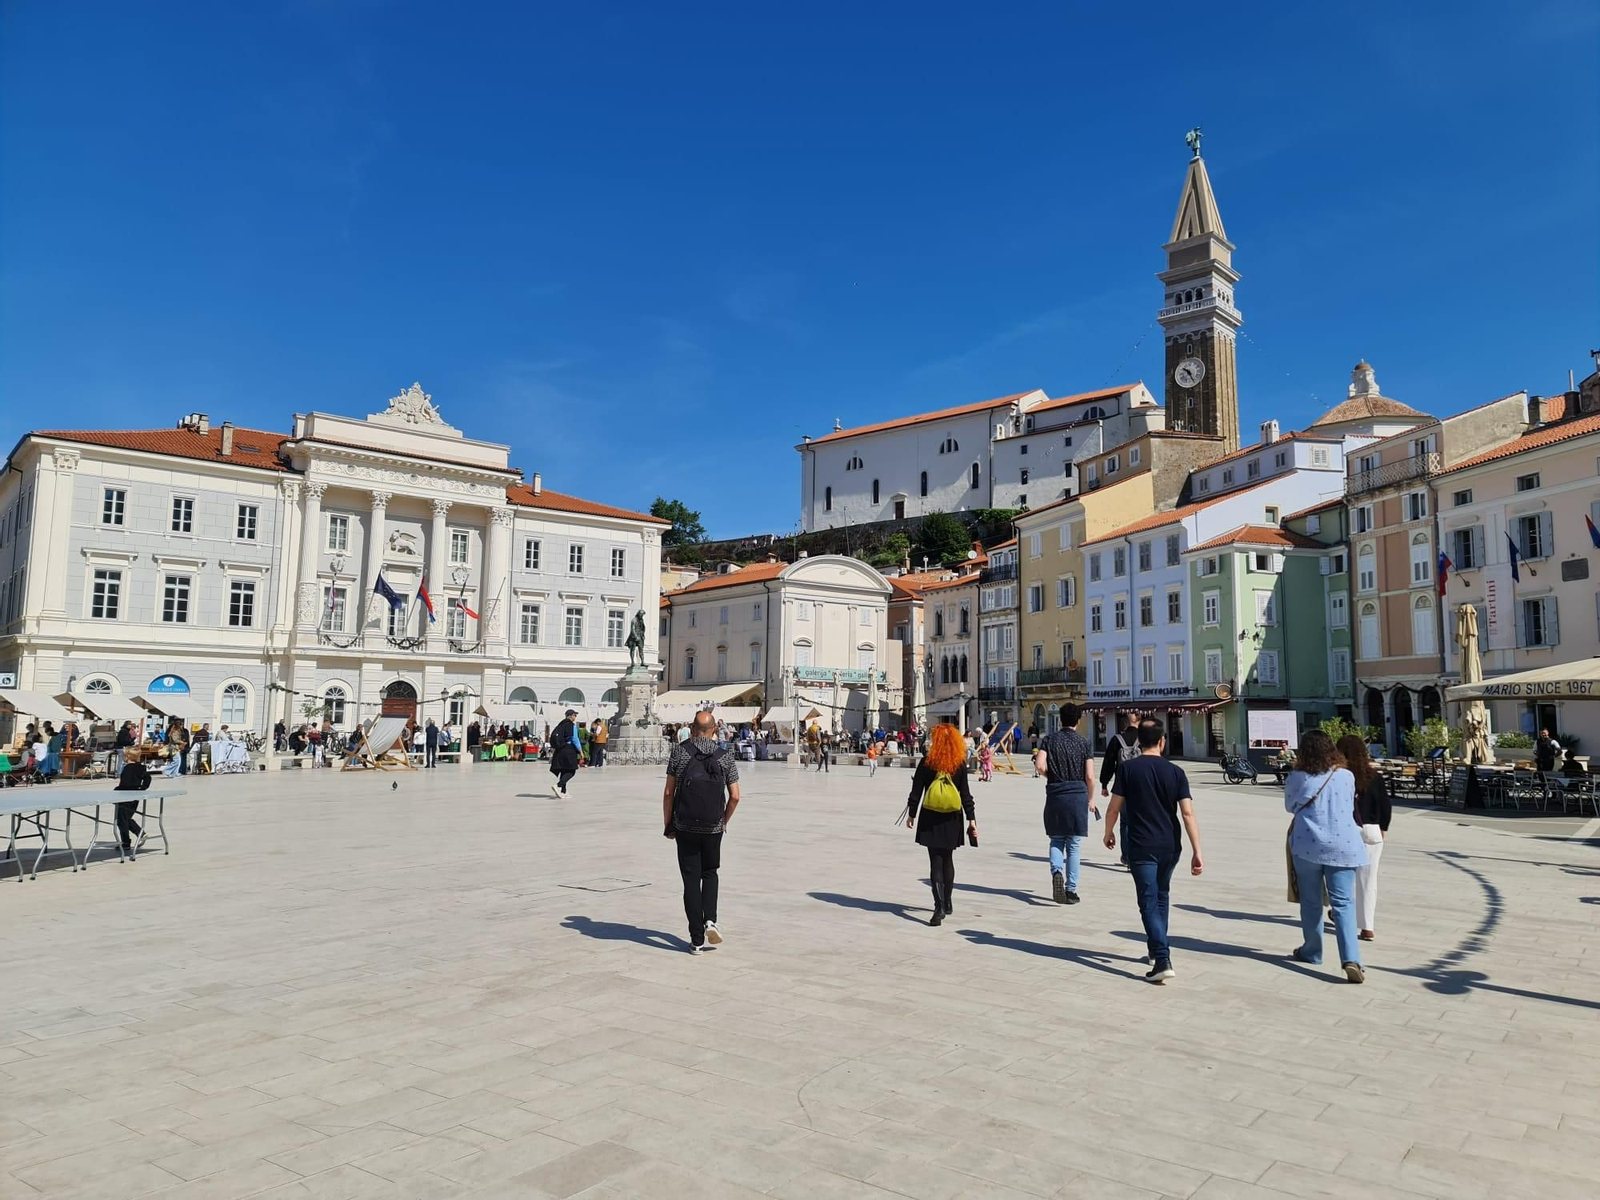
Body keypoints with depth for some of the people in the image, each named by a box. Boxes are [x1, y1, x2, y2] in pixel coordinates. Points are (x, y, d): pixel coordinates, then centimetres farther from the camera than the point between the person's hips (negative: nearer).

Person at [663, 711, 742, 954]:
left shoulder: (679, 751, -3)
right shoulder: (725, 756, -1)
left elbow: (668, 793, -2)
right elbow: (734, 796, -3)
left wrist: (667, 824, 8)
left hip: (685, 827, -1)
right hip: (713, 828, 1)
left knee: (691, 879, 6)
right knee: (710, 873, 22)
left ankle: (697, 939, 7)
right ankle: (710, 920, 2)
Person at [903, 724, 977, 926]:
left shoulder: (926, 762, -6)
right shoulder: (960, 765, -3)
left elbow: (916, 792, -4)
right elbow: (966, 795, -3)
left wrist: (911, 814, 6)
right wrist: (971, 819, 2)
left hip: (930, 819, -2)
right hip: (951, 820, 2)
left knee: (936, 862, -1)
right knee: (948, 860, 18)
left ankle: (939, 907, -15)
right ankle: (947, 903, 29)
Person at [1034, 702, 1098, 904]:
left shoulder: (1050, 740, 2)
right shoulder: (1084, 743, -1)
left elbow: (1039, 766, -10)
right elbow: (1090, 776, -4)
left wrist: (1053, 776, 10)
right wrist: (1091, 798, 10)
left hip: (1054, 795, 1)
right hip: (1078, 795, -1)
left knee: (1056, 840, 13)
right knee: (1074, 845, 6)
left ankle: (1056, 871, -14)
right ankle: (1071, 890, 8)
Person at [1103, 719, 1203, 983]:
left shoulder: (1127, 768, -7)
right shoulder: (1175, 772, -1)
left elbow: (1114, 807, -5)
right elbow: (1188, 813, -7)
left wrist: (1109, 833, 13)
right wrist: (1196, 852, -7)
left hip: (1141, 846, -4)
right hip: (1170, 846, 4)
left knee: (1149, 903, -3)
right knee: (1161, 896, 22)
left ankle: (1163, 960, -15)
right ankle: (1157, 949, 34)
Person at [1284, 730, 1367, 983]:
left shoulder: (1296, 778, -3)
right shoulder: (1346, 776, 1)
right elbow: (1350, 807, 16)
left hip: (1307, 846, -1)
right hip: (1343, 846, 1)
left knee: (1311, 901, 14)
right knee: (1343, 903, 0)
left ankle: (1311, 952, 26)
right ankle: (1351, 959, -13)